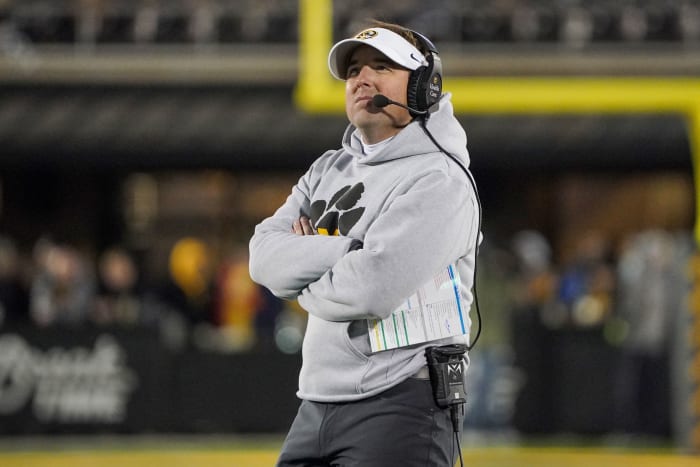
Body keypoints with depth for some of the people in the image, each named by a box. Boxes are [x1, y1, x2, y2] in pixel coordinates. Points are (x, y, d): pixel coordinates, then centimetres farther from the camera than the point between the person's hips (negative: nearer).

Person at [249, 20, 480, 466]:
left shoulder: (438, 180, -9)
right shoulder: (329, 170, 16)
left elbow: (372, 288, -21)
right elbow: (266, 257, 2)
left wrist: (304, 284, -2)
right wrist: (352, 248, -11)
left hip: (400, 411, -8)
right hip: (317, 408, 8)